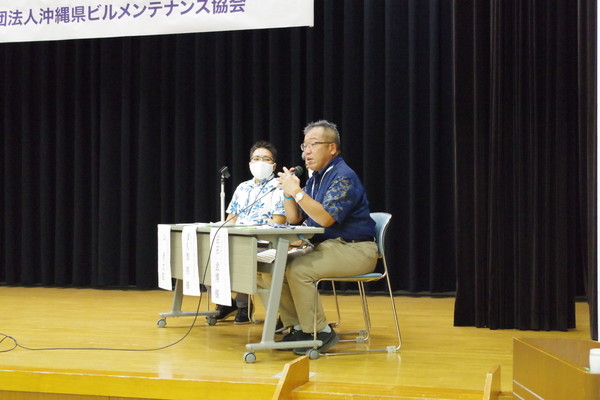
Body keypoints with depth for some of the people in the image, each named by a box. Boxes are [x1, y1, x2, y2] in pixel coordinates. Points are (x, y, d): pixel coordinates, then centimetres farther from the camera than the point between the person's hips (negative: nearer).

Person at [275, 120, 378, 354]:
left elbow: (326, 218, -26)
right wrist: (287, 191, -4)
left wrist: (296, 191, -24)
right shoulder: (315, 178, 14)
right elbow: (294, 219, 12)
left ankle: (320, 332, -15)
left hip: (354, 250, -9)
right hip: (324, 247, 9)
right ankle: (297, 328, 3)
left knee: (298, 270, -27)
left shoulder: (343, 177, -14)